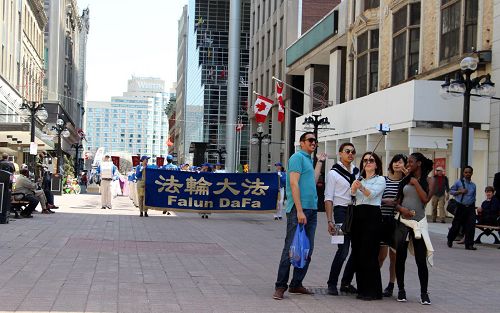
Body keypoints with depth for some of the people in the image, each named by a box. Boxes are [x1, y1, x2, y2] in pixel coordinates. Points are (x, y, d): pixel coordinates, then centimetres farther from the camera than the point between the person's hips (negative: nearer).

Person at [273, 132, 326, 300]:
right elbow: (294, 184, -14)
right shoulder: (297, 157, -6)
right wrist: (299, 210, -20)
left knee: (307, 249, 10)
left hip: (311, 210, 9)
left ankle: (296, 284, 16)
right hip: (299, 209, -9)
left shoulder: (308, 159, 22)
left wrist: (319, 162, 26)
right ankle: (280, 286, -5)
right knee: (291, 248, -8)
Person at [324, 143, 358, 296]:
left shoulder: (357, 172, 15)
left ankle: (346, 283, 16)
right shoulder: (334, 173, 0)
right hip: (342, 211, -6)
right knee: (343, 250, -12)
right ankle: (332, 284, -1)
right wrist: (330, 220, -12)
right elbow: (328, 198, -4)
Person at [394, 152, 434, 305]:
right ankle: (401, 290, 16)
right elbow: (397, 202, 11)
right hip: (403, 222, 3)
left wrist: (415, 183, -6)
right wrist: (401, 209, -9)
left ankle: (424, 293, 7)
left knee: (421, 260, -4)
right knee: (400, 258, 3)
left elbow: (425, 199, -11)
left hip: (419, 223, -3)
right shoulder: (405, 180, 12)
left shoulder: (428, 180, 4)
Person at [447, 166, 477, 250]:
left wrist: (474, 207, 12)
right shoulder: (458, 182, -1)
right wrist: (460, 192, -12)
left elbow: (474, 197, 18)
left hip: (470, 208, 3)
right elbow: (451, 191, 2)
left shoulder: (473, 185, 11)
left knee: (470, 226, -5)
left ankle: (469, 245, 0)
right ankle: (450, 241, 26)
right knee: (456, 225, 4)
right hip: (461, 207, -3)